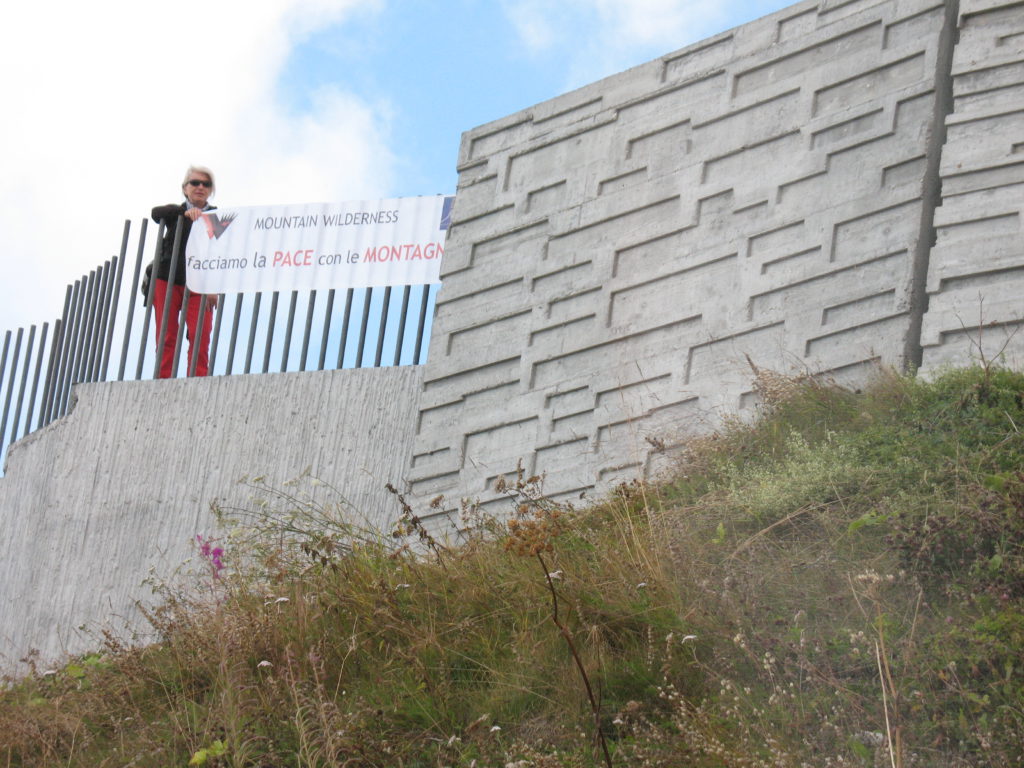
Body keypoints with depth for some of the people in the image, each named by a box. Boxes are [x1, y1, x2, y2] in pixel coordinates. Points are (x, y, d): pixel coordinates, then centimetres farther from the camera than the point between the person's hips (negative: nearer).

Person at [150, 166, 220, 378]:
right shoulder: (176, 212, 10)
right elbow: (156, 212, -13)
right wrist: (186, 212, -28)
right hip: (167, 280, 1)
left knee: (200, 337, -13)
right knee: (166, 336, -3)